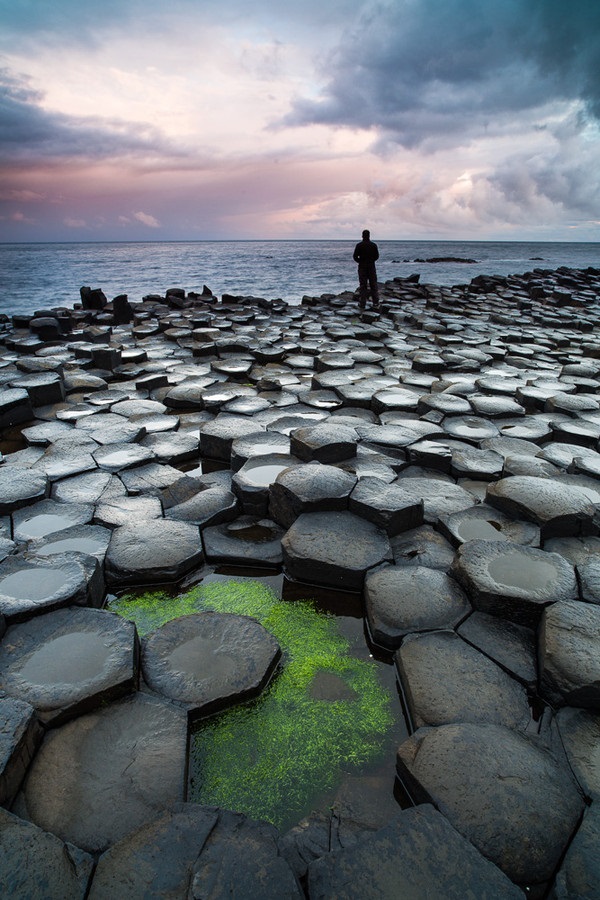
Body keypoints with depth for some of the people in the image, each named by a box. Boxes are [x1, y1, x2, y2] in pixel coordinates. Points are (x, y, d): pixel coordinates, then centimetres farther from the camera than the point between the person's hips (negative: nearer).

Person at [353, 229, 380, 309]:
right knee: (373, 285, 7)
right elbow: (377, 256, 3)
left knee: (363, 286, 2)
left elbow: (355, 257, -7)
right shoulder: (374, 245, -2)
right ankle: (376, 303, 8)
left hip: (362, 267, -1)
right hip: (372, 266, 1)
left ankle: (362, 304, 1)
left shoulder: (359, 245, -7)